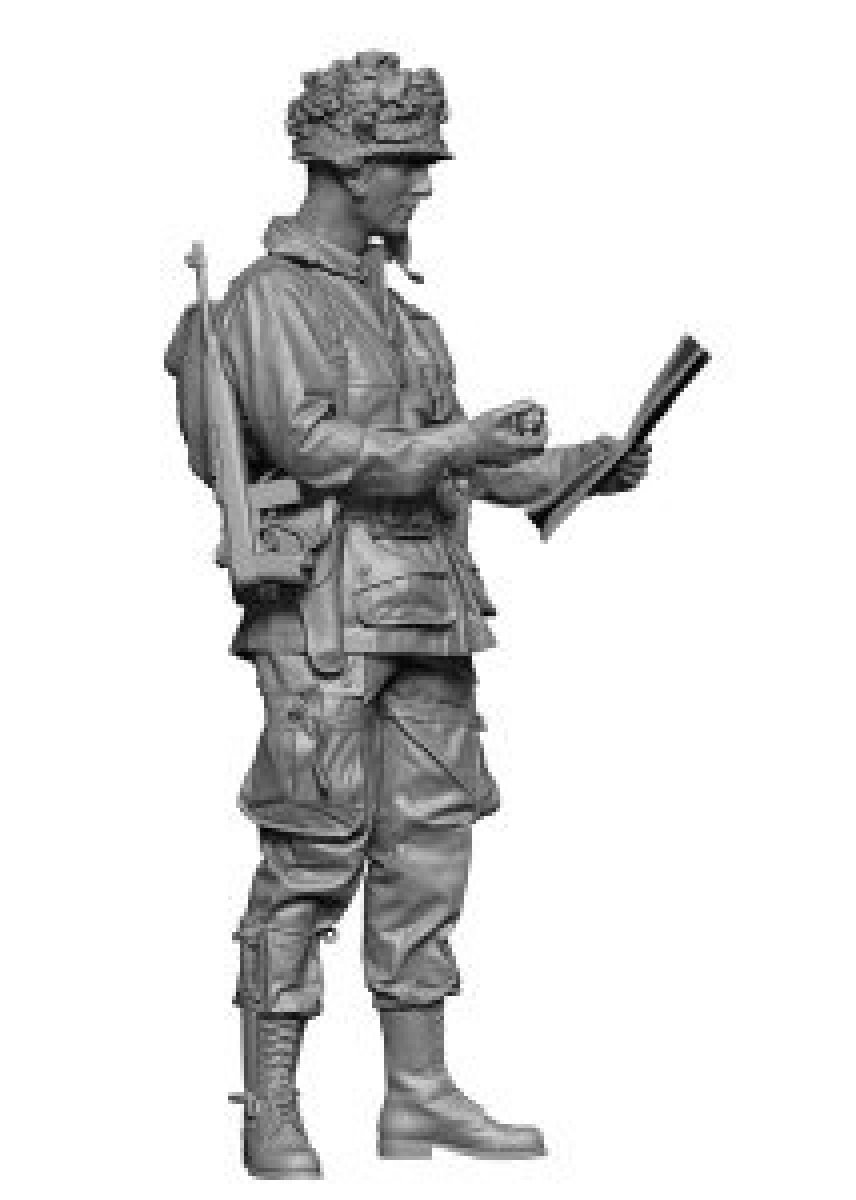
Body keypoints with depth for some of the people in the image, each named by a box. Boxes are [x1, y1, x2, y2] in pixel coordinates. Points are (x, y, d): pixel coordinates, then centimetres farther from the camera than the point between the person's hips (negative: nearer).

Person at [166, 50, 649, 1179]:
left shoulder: (391, 302, 20)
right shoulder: (271, 294, -5)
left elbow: (443, 456, 20)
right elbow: (310, 443, -17)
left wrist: (570, 469, 6)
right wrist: (458, 444, -19)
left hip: (427, 608, 8)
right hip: (326, 608, -8)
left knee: (428, 849, 7)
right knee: (313, 856, -6)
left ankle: (418, 1095, 14)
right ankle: (272, 1117, 0)